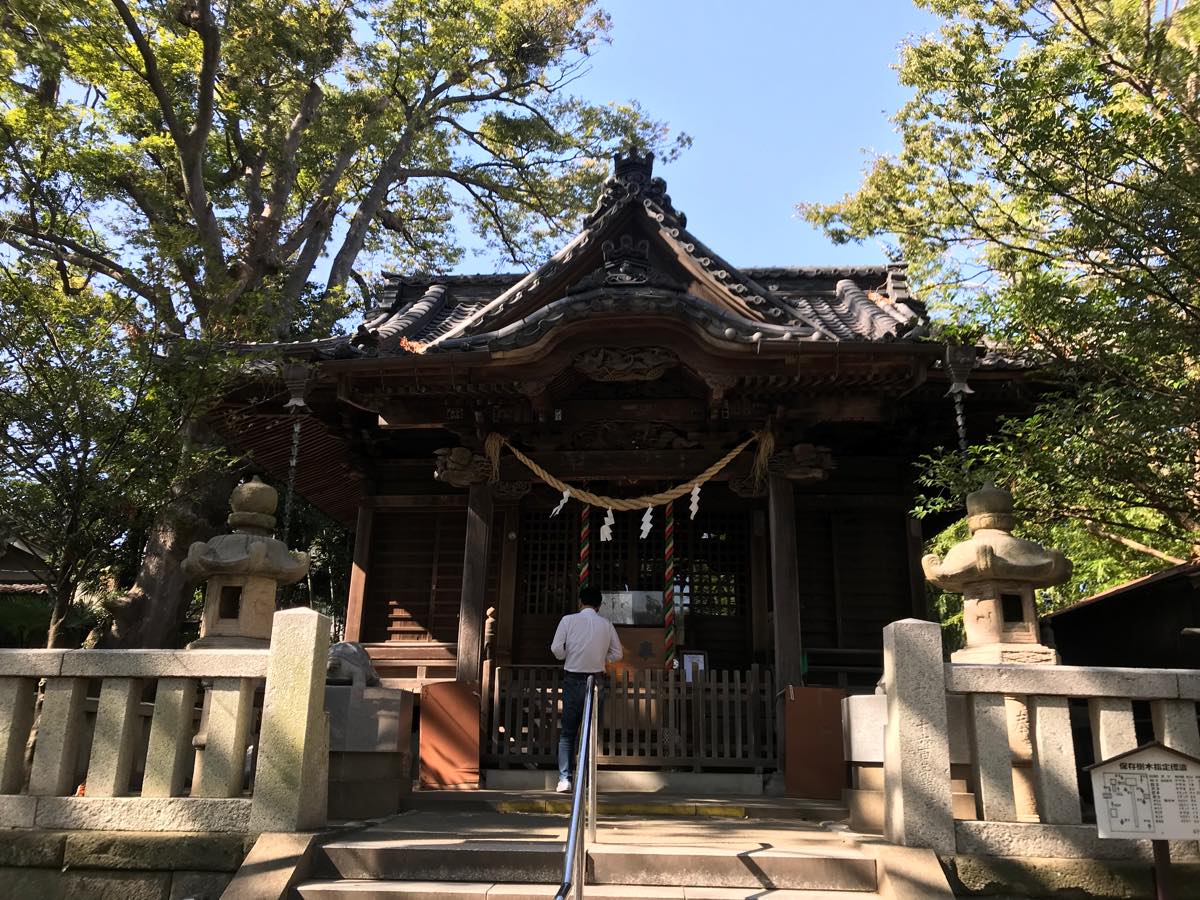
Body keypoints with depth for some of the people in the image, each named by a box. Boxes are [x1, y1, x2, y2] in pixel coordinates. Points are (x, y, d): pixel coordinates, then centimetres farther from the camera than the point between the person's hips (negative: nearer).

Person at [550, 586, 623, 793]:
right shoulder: (606, 625, 3)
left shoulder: (569, 620, -3)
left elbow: (556, 648, -9)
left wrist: (567, 658, 10)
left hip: (572, 679, -1)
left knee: (567, 732, 7)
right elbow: (617, 653, 6)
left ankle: (564, 779, -1)